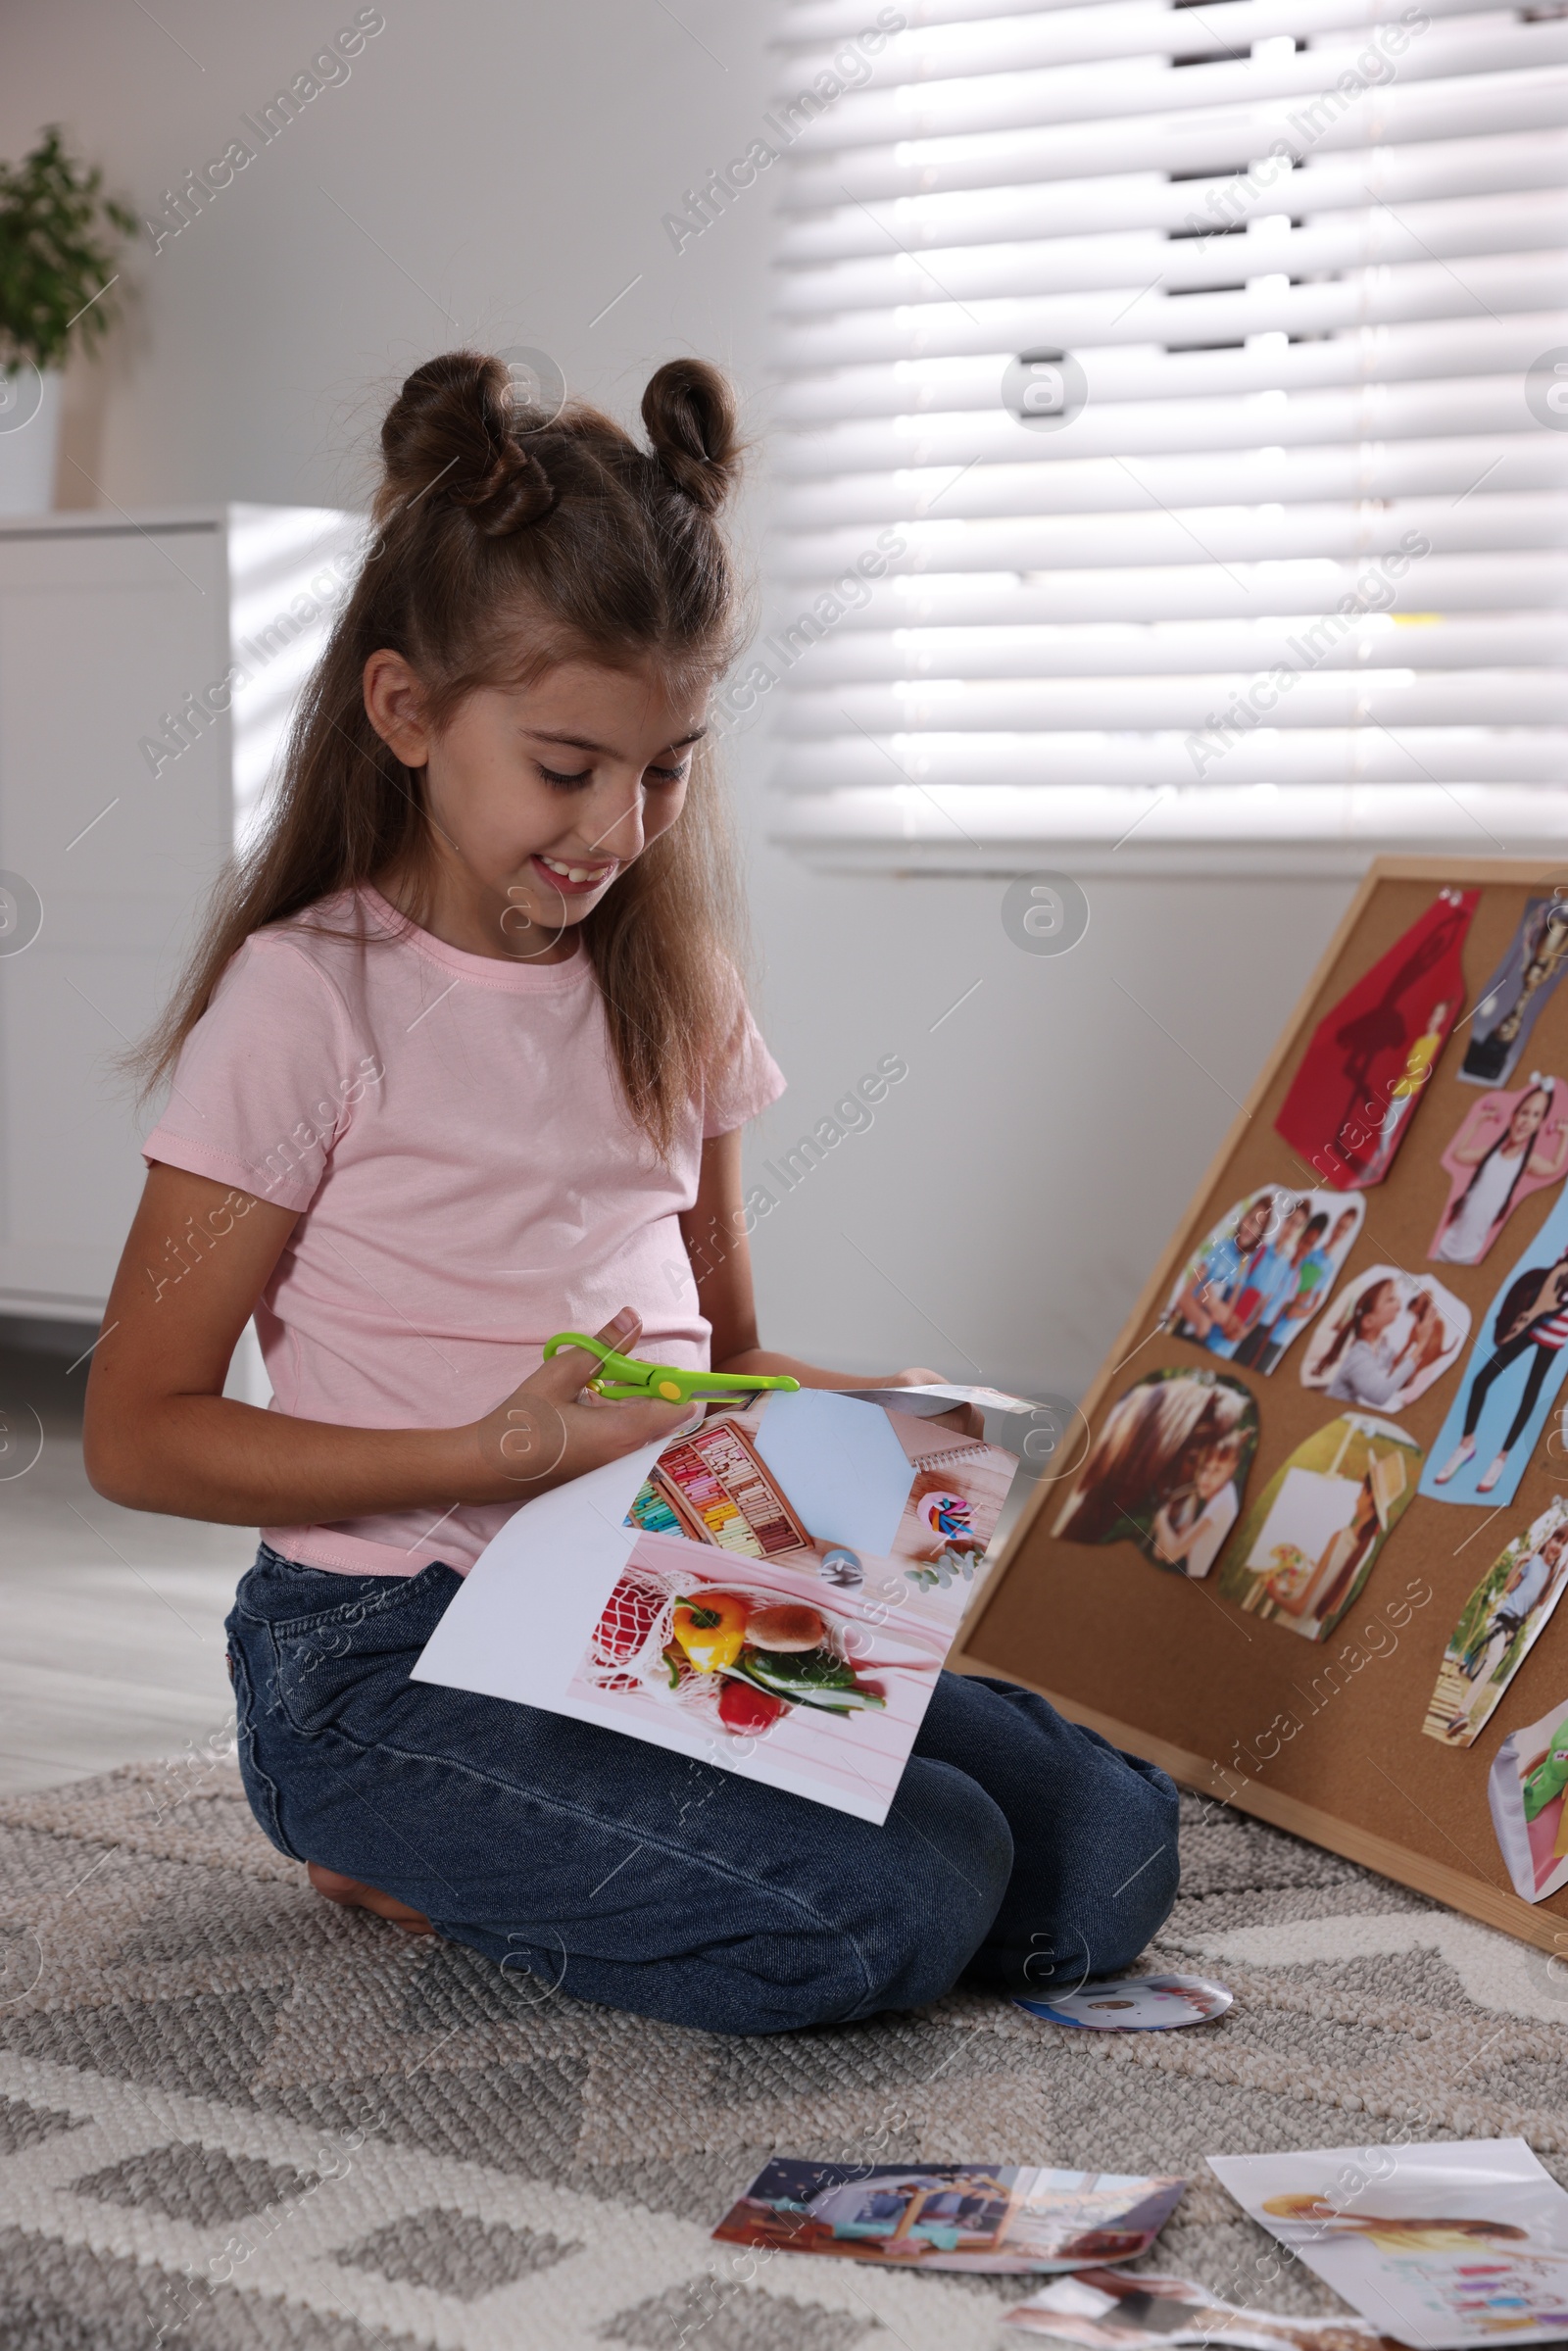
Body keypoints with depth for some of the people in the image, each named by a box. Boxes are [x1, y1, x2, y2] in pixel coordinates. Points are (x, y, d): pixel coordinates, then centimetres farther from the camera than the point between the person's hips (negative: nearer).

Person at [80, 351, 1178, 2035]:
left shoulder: (667, 987, 11)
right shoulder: (306, 999, -8)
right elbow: (139, 1433, -8)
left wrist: (848, 1408, -5)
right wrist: (496, 1458, -18)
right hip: (391, 1651, -6)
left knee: (1106, 1850, -10)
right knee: (894, 1908, -25)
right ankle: (415, 1858, -1)